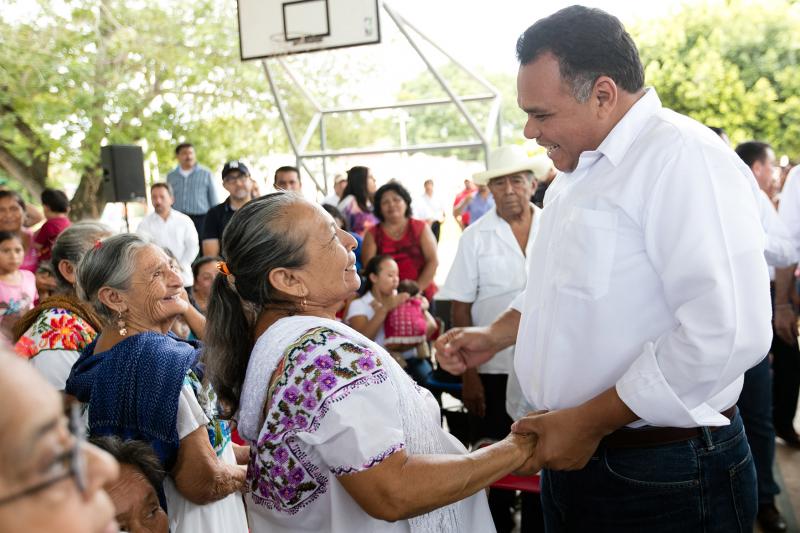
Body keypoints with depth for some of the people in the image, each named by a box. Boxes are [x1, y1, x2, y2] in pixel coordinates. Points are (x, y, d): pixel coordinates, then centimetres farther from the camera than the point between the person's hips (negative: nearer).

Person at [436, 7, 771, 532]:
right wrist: (495, 335, 12)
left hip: (663, 476, -8)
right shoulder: (576, 172, 11)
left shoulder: (683, 157, -19)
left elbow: (727, 331, -28)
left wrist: (589, 421, -21)